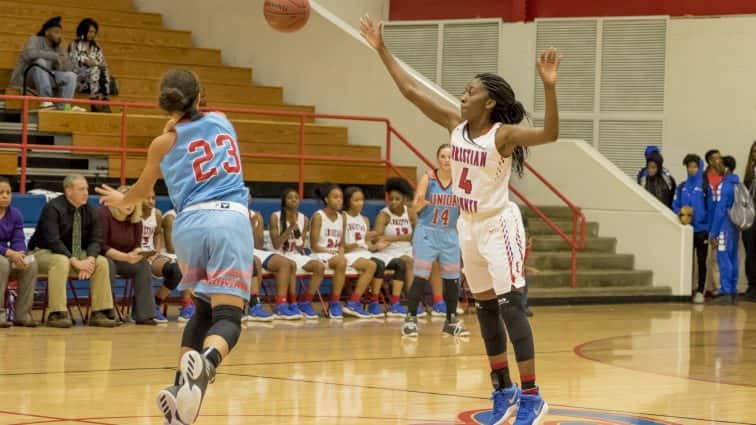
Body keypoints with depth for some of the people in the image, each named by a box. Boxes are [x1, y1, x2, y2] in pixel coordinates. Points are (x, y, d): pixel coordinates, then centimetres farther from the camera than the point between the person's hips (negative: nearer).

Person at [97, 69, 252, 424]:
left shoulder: (163, 143, 15)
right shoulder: (222, 122, 18)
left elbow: (142, 189, 33)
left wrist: (120, 201, 51)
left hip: (191, 222, 1)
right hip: (231, 219, -1)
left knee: (203, 308, 22)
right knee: (227, 315, -10)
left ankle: (181, 386, 7)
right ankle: (204, 363, -43)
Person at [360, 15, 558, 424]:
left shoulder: (504, 134, -17)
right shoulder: (456, 125, 1)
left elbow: (549, 133, -34)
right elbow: (411, 90, 3)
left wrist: (549, 87, -46)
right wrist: (382, 49, 1)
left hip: (499, 226, -7)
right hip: (469, 227, 7)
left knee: (510, 307, -10)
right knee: (485, 310, 12)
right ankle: (504, 391, 22)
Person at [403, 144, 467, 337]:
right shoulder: (428, 178, -7)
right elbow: (415, 208, -12)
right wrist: (420, 203, -33)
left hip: (450, 234, 3)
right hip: (427, 233, -3)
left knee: (452, 278, 7)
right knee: (421, 276, -8)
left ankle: (451, 321, 19)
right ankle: (411, 319, -1)